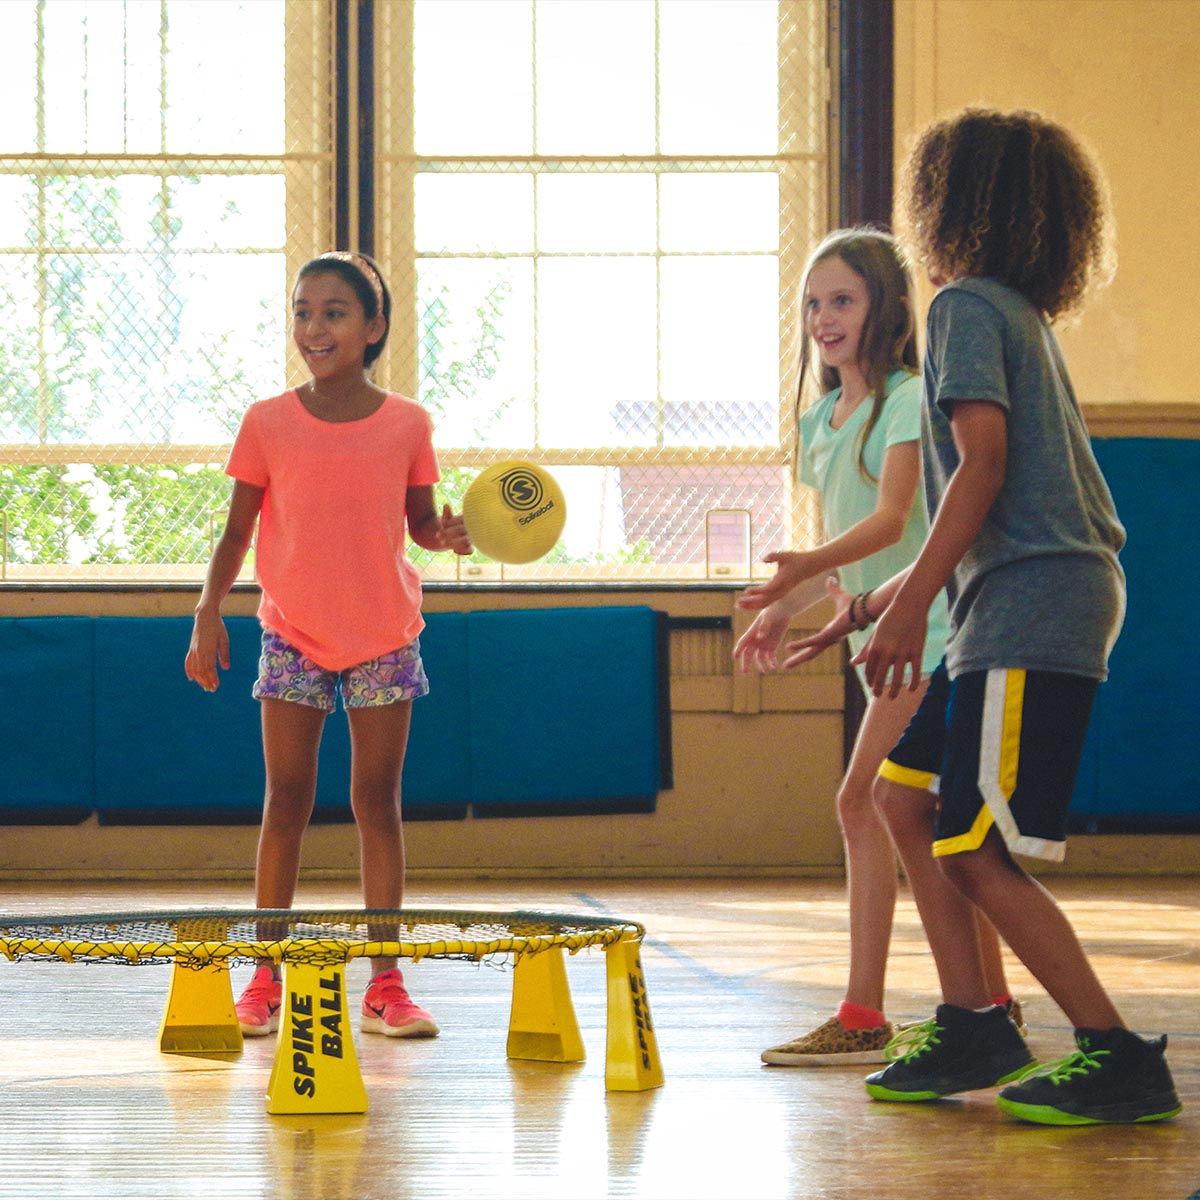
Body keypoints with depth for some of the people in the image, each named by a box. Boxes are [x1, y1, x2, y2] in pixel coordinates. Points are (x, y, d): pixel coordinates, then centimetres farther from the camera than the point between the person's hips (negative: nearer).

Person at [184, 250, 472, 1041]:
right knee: (287, 802, 0)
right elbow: (238, 532, 2)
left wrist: (447, 533, -16)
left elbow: (420, 522, 6)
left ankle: (385, 984, 5)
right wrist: (209, 613, -8)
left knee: (378, 801, 2)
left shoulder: (407, 425, -2)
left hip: (382, 638, 0)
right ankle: (265, 982, 7)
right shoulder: (268, 424, -3)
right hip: (294, 634, 0)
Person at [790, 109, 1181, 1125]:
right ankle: (971, 1024, 15)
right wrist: (874, 602, 29)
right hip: (1020, 601, 10)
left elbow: (983, 467, -18)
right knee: (902, 796, 15)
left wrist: (912, 605, -21)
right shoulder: (1023, 316, 23)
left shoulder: (969, 305, -6)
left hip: (1030, 612, -10)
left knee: (976, 853, -11)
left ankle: (1118, 1058, -11)